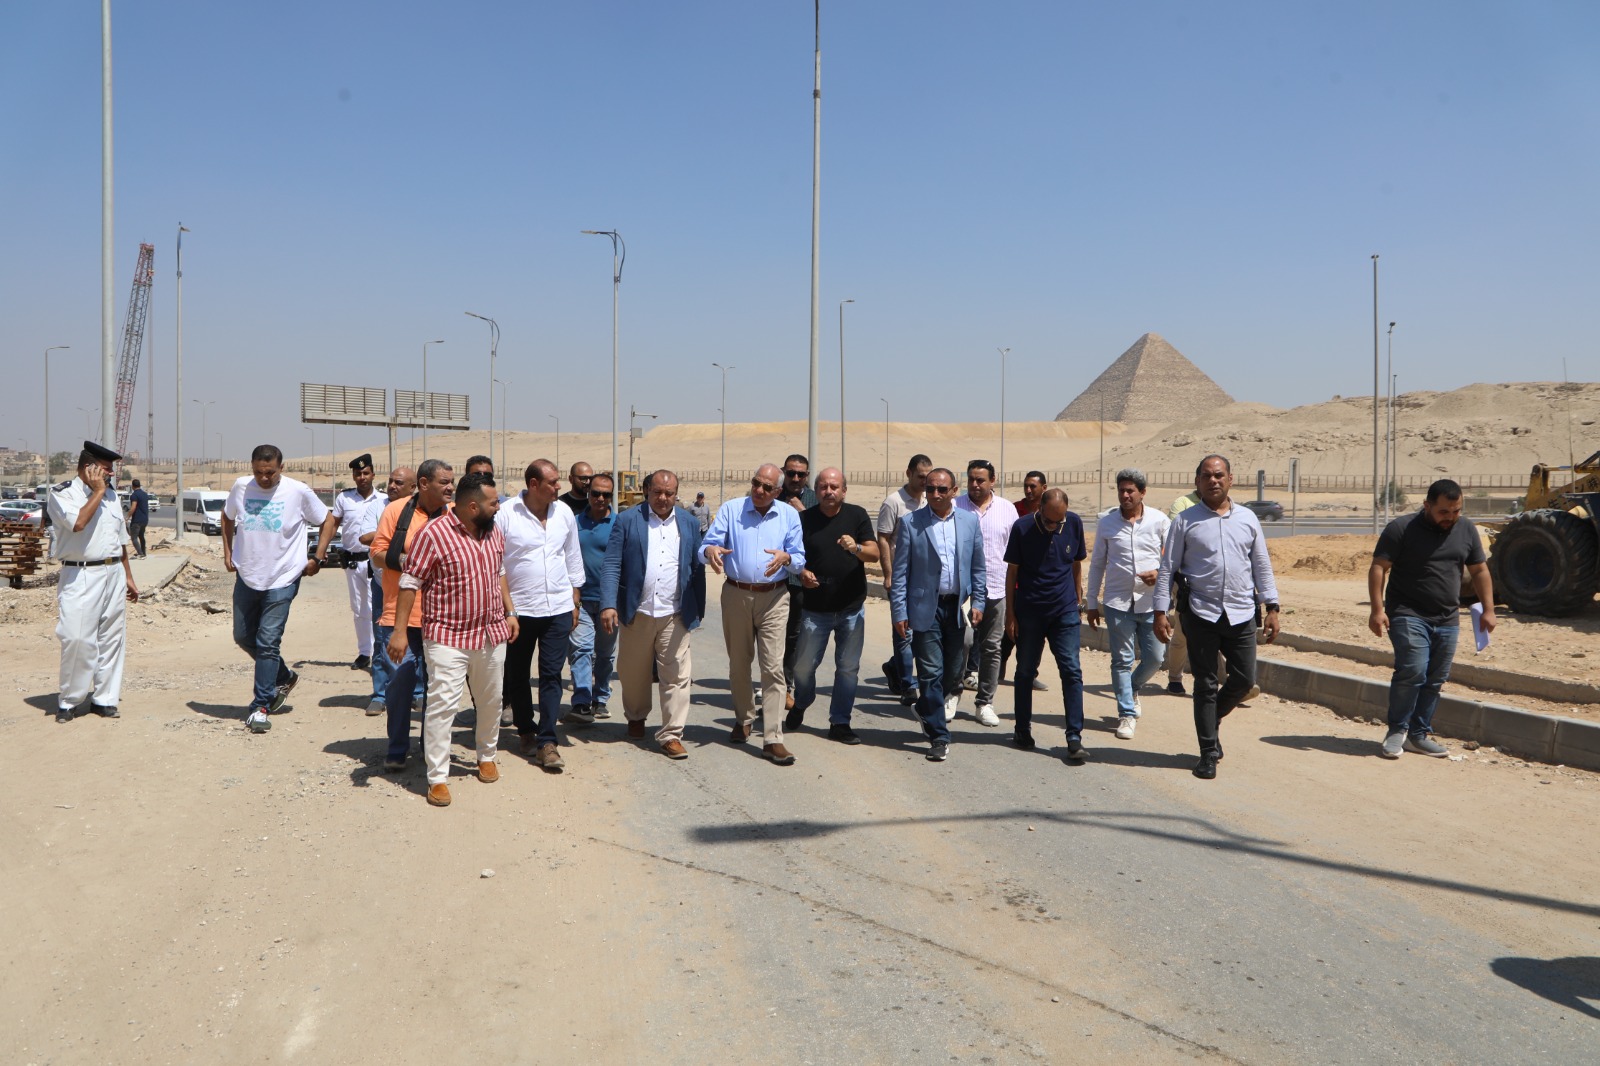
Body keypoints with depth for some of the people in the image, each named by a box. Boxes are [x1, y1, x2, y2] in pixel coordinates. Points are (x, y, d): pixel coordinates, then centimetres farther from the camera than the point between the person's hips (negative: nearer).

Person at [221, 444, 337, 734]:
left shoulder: (299, 492, -11)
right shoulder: (240, 487, -2)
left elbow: (327, 520, 3)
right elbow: (227, 517, 19)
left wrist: (317, 558, -2)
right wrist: (227, 552, 11)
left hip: (282, 580, -5)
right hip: (246, 577, 5)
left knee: (268, 643, -7)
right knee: (243, 637, 15)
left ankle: (260, 707, 2)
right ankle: (283, 677, 36)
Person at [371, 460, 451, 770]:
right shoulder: (396, 510, -1)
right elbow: (377, 555, 1)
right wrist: (399, 560, -17)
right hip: (400, 614, -2)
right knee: (400, 682, 1)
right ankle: (396, 750, 16)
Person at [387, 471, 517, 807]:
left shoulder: (494, 531, 6)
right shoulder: (433, 535, -15)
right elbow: (410, 583, -12)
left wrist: (510, 612, 14)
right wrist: (400, 631, -14)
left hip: (493, 634, 6)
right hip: (449, 637, -6)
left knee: (491, 700, 17)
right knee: (442, 705, -7)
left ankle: (487, 757, 38)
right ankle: (437, 778, 2)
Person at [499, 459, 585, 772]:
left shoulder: (564, 513, 3)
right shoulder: (506, 515, -9)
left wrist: (575, 602, 11)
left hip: (558, 608, 2)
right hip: (518, 609, -2)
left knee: (552, 675, 0)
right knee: (517, 675, 11)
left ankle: (547, 740, 3)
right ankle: (526, 731, 30)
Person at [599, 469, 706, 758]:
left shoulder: (689, 524, 8)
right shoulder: (627, 520, 0)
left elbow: (697, 569, 11)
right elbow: (611, 565, -5)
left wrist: (698, 611, 10)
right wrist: (608, 605, -15)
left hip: (675, 615, 1)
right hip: (636, 613, -1)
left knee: (676, 677, -2)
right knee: (634, 673, 14)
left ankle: (671, 735, 5)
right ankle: (636, 718, 38)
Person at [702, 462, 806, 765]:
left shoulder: (789, 515, 5)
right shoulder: (730, 510, 3)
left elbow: (800, 560, 3)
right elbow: (707, 544, -4)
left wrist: (786, 557, -21)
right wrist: (710, 550, -28)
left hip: (774, 597, -1)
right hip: (736, 595, 1)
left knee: (773, 667, -7)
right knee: (738, 663, 13)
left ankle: (772, 738, -6)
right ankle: (743, 719, 35)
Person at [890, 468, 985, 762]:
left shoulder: (970, 521, 6)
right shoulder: (910, 523, -2)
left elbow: (978, 566, 12)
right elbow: (900, 571, -2)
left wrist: (977, 602, 4)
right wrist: (899, 611, -7)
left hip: (958, 606, 3)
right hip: (925, 607, -3)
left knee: (954, 669, 12)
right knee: (931, 672, -3)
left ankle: (928, 710, 39)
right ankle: (938, 736, 6)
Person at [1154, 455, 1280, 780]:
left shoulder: (1248, 519, 10)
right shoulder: (1185, 521, 2)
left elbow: (1262, 566, 13)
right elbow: (1167, 569, 1)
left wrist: (1271, 608, 7)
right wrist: (1160, 612, -4)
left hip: (1241, 615, 3)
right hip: (1200, 613, -3)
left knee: (1244, 680, 4)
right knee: (1205, 684, 2)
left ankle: (1212, 719, 34)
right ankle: (1209, 753, 12)